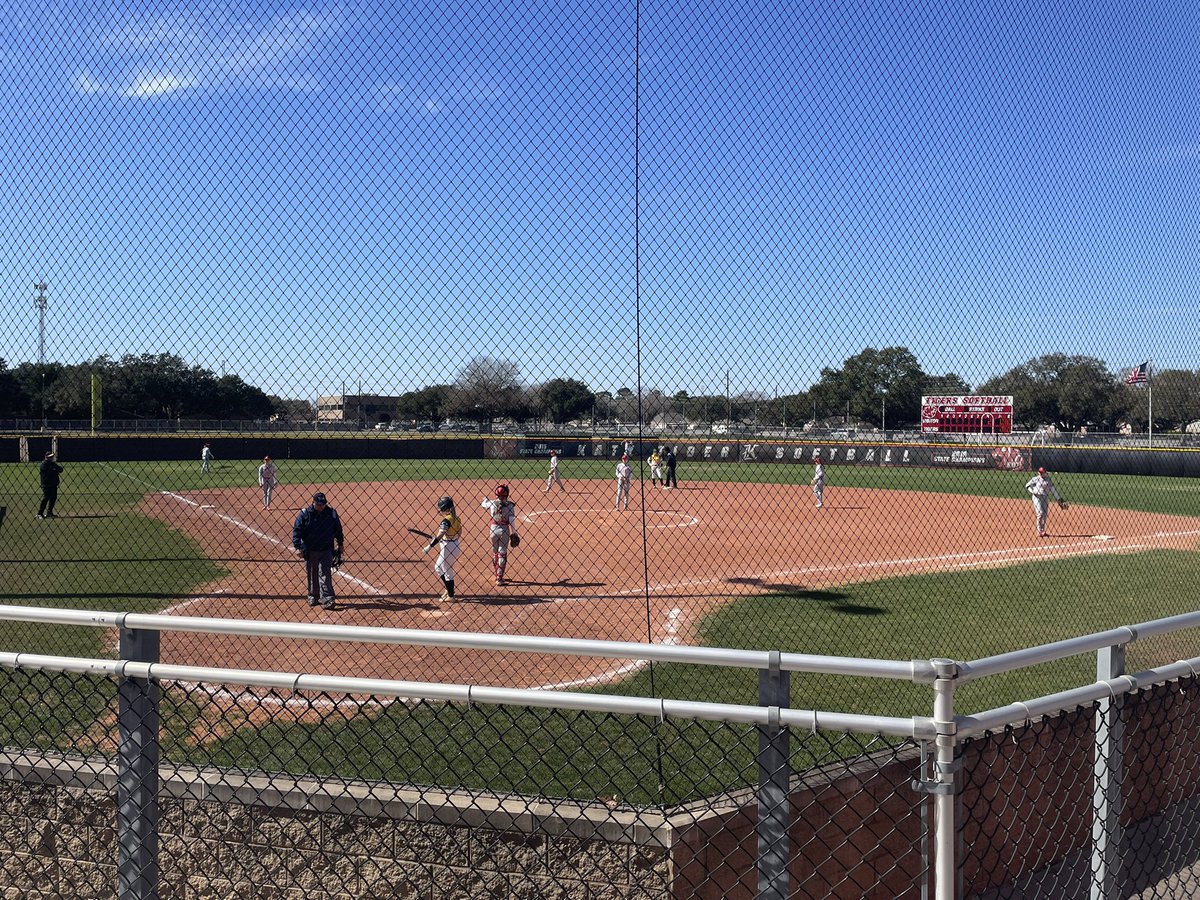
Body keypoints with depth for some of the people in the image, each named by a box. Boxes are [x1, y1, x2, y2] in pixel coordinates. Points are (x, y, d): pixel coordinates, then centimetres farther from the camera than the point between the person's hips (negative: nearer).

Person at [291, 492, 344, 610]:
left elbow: (338, 529, 12)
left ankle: (327, 599, -11)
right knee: (312, 575, 12)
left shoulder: (331, 513, -2)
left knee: (325, 574, -7)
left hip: (326, 550, 0)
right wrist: (298, 547, -14)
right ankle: (313, 597, 26)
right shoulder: (305, 514, -7)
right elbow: (296, 531, -7)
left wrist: (340, 543, 15)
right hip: (309, 551, 0)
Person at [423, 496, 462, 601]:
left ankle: (450, 595, 16)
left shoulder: (446, 520, -22)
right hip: (454, 545, 9)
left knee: (447, 572, 6)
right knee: (438, 568, 23)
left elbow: (439, 536, -30)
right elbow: (460, 532, 14)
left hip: (448, 548, -9)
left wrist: (429, 546, -28)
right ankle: (448, 589, 29)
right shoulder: (456, 518, 4)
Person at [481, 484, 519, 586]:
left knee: (495, 552, 19)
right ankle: (499, 579, 1)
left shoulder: (492, 503, -5)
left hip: (494, 529, 2)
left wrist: (487, 498, 36)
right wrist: (513, 533, -4)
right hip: (504, 530, -2)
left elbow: (483, 504, 16)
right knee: (502, 554, 4)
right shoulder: (510, 505, -11)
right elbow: (512, 520, -12)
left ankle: (498, 575, 32)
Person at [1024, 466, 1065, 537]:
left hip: (1045, 498, 5)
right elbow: (1027, 485, 0)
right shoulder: (1035, 479, -4)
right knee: (1040, 514, -14)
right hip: (1037, 497, -5)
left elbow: (1053, 489, 11)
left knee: (1045, 515, 5)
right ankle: (1039, 531, -6)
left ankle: (1043, 531, 16)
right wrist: (1033, 492, -15)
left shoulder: (1049, 479, 7)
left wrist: (1059, 498, 10)